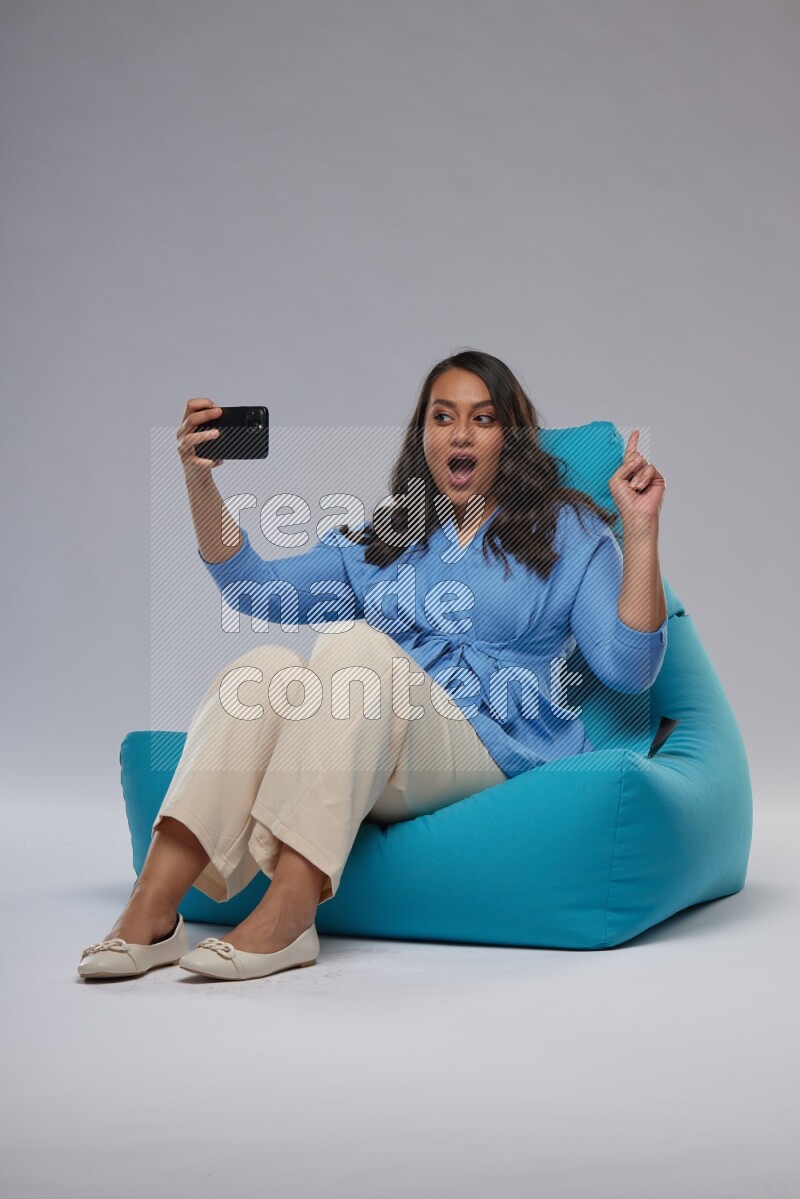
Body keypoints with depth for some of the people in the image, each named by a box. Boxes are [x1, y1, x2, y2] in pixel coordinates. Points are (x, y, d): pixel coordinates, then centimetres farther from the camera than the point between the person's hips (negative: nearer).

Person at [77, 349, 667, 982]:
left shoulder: (568, 533, 15)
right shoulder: (380, 540, 24)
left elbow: (629, 668, 1)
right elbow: (256, 588, 13)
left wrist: (642, 529, -7)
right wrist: (202, 484, 0)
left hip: (488, 752, -3)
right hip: (371, 770, 3)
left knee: (355, 644, -30)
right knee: (267, 666, -27)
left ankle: (286, 918, -41)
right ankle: (150, 914, -37)